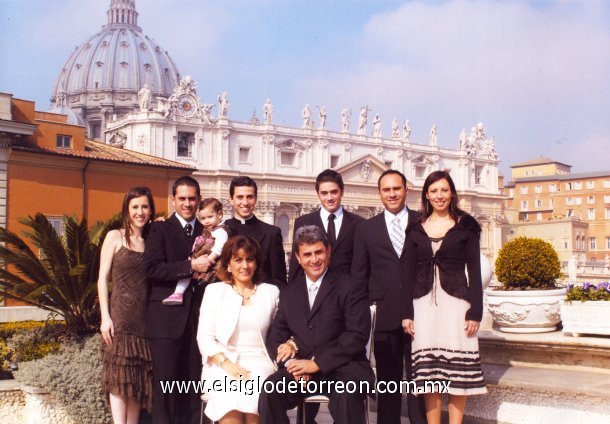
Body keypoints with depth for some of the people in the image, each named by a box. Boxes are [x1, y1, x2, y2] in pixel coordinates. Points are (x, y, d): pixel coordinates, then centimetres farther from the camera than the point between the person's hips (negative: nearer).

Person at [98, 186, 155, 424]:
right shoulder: (115, 237, 3)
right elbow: (103, 278, -2)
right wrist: (105, 317, -9)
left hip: (144, 318, 4)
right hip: (121, 316, -4)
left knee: (139, 380, 5)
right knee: (121, 377, -7)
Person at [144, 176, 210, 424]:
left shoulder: (207, 232, 14)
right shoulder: (160, 230, 3)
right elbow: (152, 269, -10)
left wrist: (209, 270, -5)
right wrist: (190, 266, -17)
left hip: (197, 317, 4)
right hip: (166, 318, -4)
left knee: (193, 382, 7)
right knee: (166, 382, -2)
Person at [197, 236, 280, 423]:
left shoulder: (271, 292, 15)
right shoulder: (214, 290, 12)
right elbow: (204, 337, 4)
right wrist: (227, 364, -12)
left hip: (259, 364, 1)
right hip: (221, 365, 0)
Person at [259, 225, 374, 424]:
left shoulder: (350, 289, 3)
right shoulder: (288, 293, 18)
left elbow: (357, 336, -7)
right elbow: (275, 335, 15)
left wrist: (317, 363, -14)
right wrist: (292, 363, -7)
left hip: (342, 367, -3)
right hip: (301, 369, 4)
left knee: (346, 397, -37)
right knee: (269, 392, -27)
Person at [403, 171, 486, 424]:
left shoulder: (465, 225, 5)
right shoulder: (416, 229, 11)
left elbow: (474, 270, 2)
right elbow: (409, 272, 10)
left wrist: (475, 311, -6)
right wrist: (407, 312, 3)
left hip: (456, 302, -2)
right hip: (424, 303, 2)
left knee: (457, 370, -2)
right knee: (428, 372, 2)